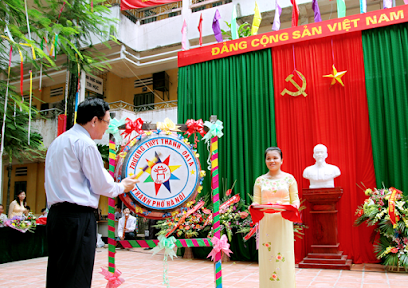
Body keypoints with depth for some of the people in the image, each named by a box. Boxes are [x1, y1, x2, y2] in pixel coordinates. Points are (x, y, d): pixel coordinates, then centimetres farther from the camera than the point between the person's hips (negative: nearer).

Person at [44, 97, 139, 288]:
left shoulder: (57, 142, 18)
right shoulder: (85, 143, -10)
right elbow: (100, 184, -8)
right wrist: (122, 187, 9)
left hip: (56, 213, 9)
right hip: (78, 216, -9)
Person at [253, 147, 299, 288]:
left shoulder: (289, 178, 5)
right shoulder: (260, 180, 9)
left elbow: (295, 199, 4)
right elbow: (256, 201, 7)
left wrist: (294, 206, -17)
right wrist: (254, 207, -14)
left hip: (284, 222, -1)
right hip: (266, 222, 2)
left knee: (284, 257, 0)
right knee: (266, 257, 3)